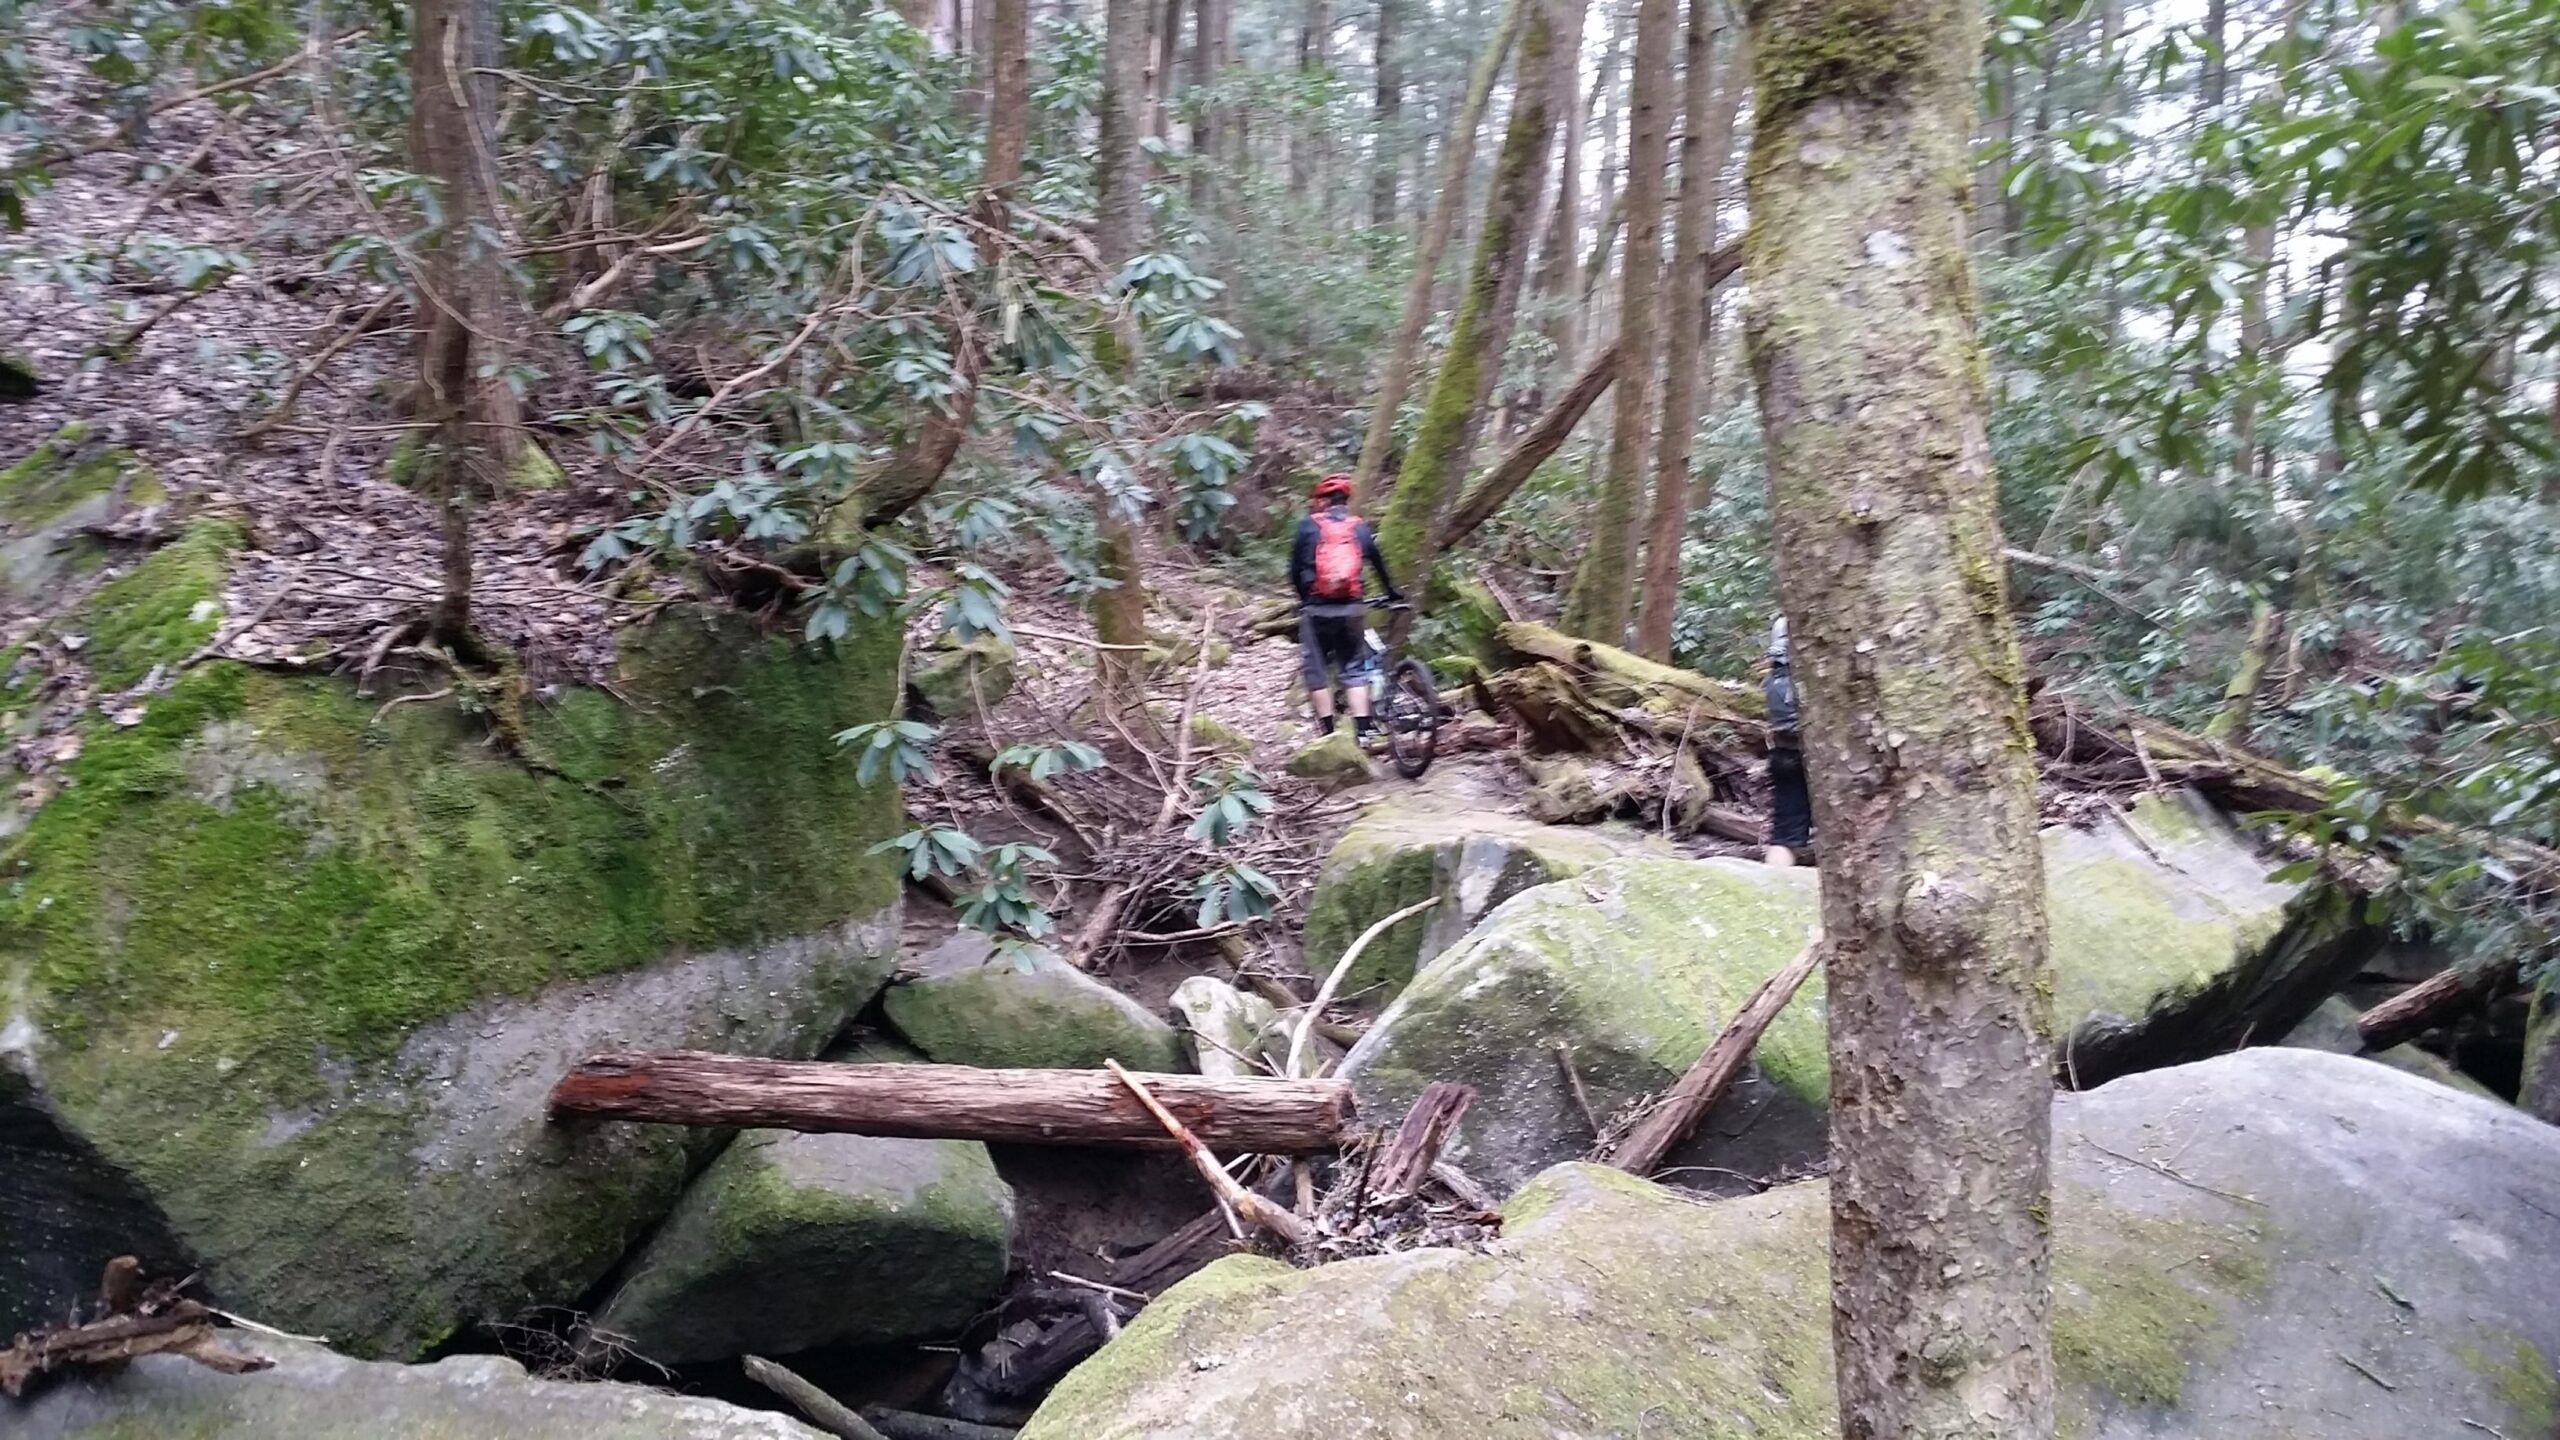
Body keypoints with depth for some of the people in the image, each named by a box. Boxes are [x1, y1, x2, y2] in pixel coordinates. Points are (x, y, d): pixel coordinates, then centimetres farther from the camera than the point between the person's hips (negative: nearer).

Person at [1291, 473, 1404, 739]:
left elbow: (1294, 569, 5)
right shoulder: (1361, 528, 8)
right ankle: (1361, 731, 0)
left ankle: (1328, 732, 7)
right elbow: (1379, 565, 18)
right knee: (1354, 669, 10)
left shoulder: (1308, 526, 3)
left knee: (1317, 670, 9)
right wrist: (1394, 594, 34)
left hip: (1317, 609, -2)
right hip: (1351, 608, 2)